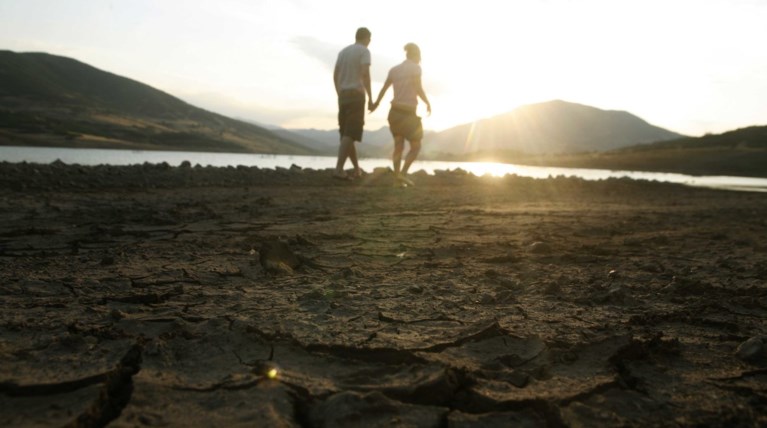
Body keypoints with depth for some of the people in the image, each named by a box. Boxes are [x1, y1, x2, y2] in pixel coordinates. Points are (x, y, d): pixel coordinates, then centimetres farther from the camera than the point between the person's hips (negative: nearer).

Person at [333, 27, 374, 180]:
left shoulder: (343, 51, 17)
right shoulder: (364, 51, -2)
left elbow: (335, 76, 16)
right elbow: (365, 74, -15)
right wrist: (370, 98, -14)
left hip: (343, 95, 7)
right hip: (356, 95, -7)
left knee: (347, 133, 12)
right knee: (349, 134, -12)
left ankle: (357, 168, 21)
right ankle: (339, 169, -21)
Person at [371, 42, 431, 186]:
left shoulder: (394, 69, 10)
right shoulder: (415, 68, -6)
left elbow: (384, 88, 17)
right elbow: (418, 89, -17)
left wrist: (376, 103, 34)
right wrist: (428, 103, -1)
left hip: (395, 112, 5)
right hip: (408, 113, -5)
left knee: (399, 147, 8)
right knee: (416, 147, 5)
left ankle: (397, 176, -6)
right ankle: (403, 173, -13)